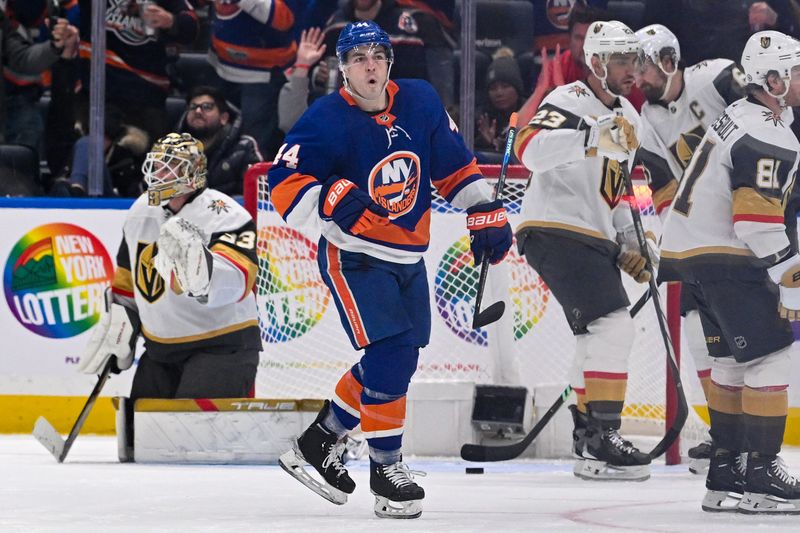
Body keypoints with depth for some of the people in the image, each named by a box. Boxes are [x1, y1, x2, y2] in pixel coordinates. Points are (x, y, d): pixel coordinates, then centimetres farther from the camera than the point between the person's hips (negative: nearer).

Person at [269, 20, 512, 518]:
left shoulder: (421, 103, 0)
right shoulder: (327, 121, -16)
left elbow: (455, 165, 10)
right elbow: (284, 185, -20)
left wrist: (486, 211, 3)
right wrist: (334, 199, -35)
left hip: (408, 258, 7)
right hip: (353, 256, -6)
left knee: (399, 361, 11)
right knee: (391, 351, -18)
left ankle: (319, 440, 27)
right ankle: (385, 466, -5)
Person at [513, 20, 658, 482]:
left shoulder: (630, 119, 16)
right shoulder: (571, 102, -13)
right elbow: (530, 150, -31)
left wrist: (631, 244, 17)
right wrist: (592, 136, -41)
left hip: (595, 239, 10)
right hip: (555, 231, -10)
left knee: (599, 337, 18)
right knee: (614, 324, -20)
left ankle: (587, 435, 32)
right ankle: (602, 439, -20)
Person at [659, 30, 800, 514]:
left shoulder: (741, 114, 12)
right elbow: (759, 223, -24)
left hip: (690, 250, 10)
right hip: (724, 258, -10)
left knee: (734, 360, 16)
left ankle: (725, 473, 19)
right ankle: (761, 476, -13)